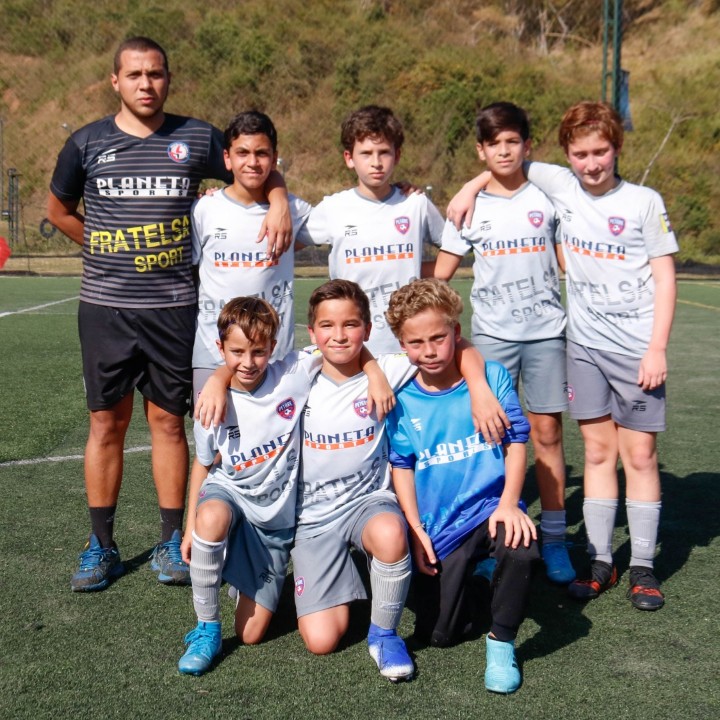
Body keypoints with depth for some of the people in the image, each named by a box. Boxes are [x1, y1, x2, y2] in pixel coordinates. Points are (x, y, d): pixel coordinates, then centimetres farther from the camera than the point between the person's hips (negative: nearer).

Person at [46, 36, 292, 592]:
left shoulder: (197, 138, 2)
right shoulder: (87, 143, 4)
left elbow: (259, 169, 11)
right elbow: (59, 209, 19)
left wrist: (279, 202, -10)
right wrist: (106, 248, 8)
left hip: (173, 306, -1)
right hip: (104, 306, 1)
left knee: (168, 420, 5)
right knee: (107, 421, 6)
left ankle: (172, 542, 17)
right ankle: (101, 546, 17)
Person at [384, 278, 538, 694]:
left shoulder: (492, 376, -4)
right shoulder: (402, 400, -2)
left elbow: (516, 441, -2)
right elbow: (402, 467, 3)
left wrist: (509, 503, -15)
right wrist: (416, 529, -5)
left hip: (490, 505, -1)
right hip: (440, 526, 2)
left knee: (521, 548, -36)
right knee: (438, 635, 2)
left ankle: (502, 642, -9)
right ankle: (466, 577, 37)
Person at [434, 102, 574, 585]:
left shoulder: (546, 199, 4)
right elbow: (440, 274, 7)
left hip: (546, 331, 0)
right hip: (492, 333, 0)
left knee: (547, 431, 2)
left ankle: (554, 538, 12)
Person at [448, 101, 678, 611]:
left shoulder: (644, 202, -5)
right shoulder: (560, 186, 2)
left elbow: (665, 278, -4)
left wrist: (658, 348, -10)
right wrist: (471, 187, 2)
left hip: (636, 348, -3)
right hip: (584, 344, 3)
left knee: (640, 454, 2)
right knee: (598, 451, 7)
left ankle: (643, 567, 13)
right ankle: (600, 562, 15)